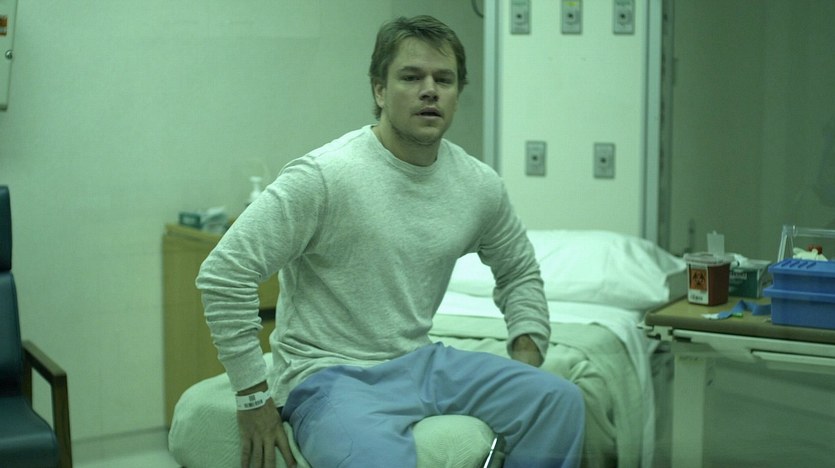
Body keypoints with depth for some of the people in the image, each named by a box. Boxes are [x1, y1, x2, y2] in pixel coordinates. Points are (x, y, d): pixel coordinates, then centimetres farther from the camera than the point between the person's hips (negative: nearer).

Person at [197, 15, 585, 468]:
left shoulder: (479, 185, 3)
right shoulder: (323, 175, -17)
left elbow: (519, 271, 22)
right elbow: (223, 274, -18)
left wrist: (526, 356, 6)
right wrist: (255, 399, -15)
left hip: (420, 362, 6)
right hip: (330, 376, -6)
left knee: (559, 400, -12)